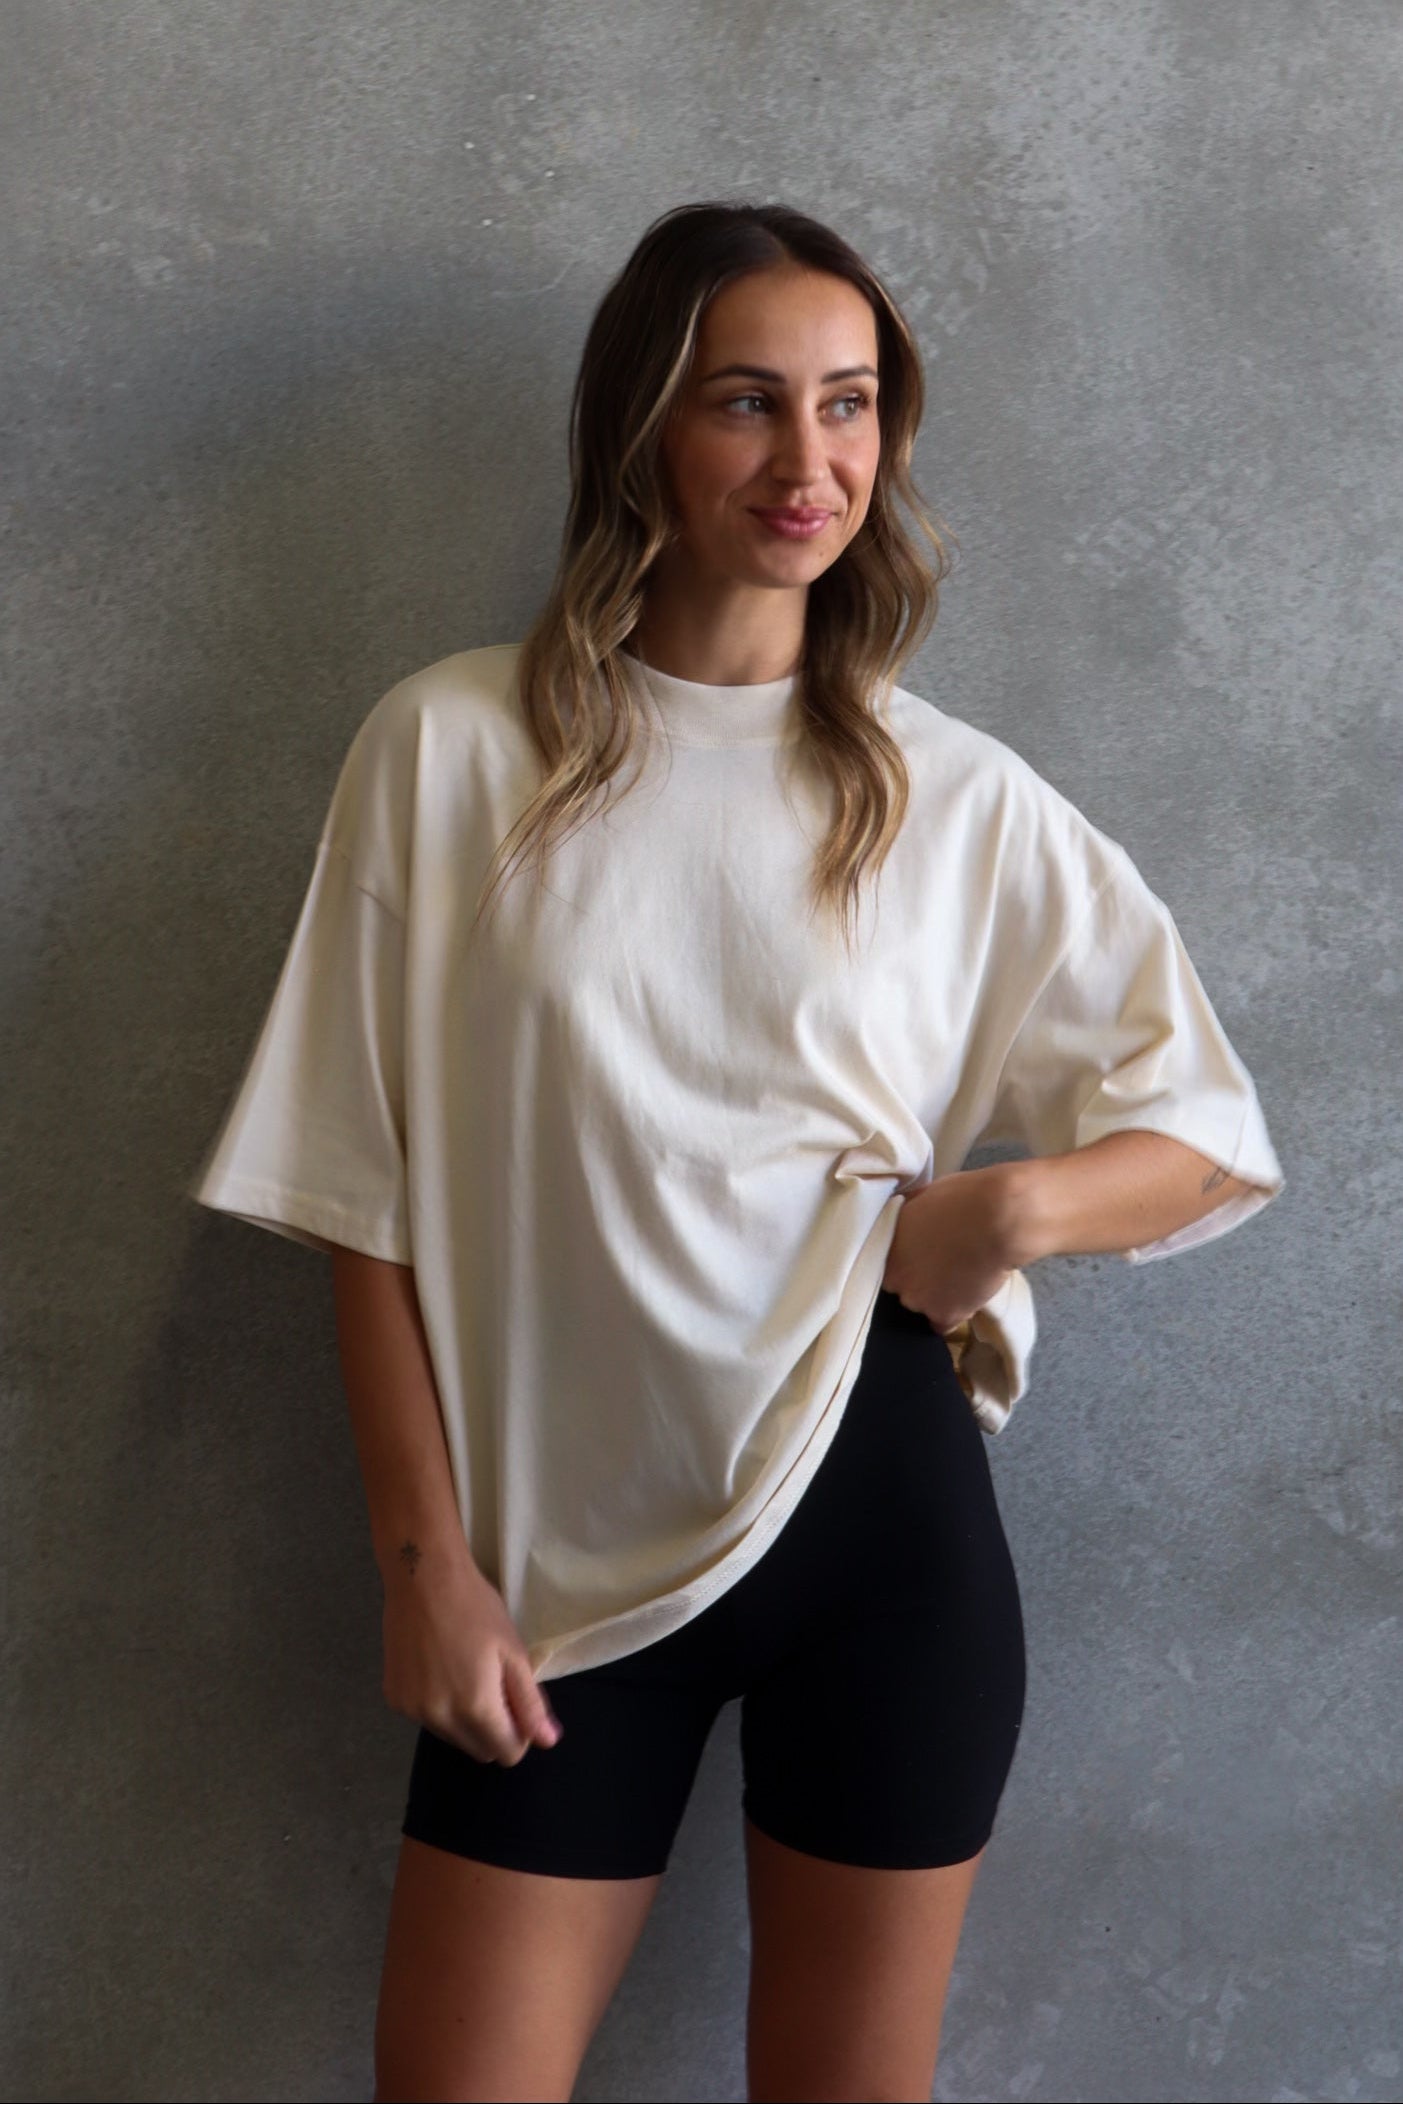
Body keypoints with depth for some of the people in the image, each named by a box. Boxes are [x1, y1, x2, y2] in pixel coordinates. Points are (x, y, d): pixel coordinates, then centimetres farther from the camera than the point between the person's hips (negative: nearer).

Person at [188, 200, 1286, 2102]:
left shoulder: (958, 799, 2)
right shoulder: (453, 749, -1)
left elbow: (1206, 1141, 6)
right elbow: (367, 1198, 0)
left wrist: (1025, 1202, -14)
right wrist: (422, 1555, -4)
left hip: (876, 1507, 1)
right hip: (565, 1550, 0)